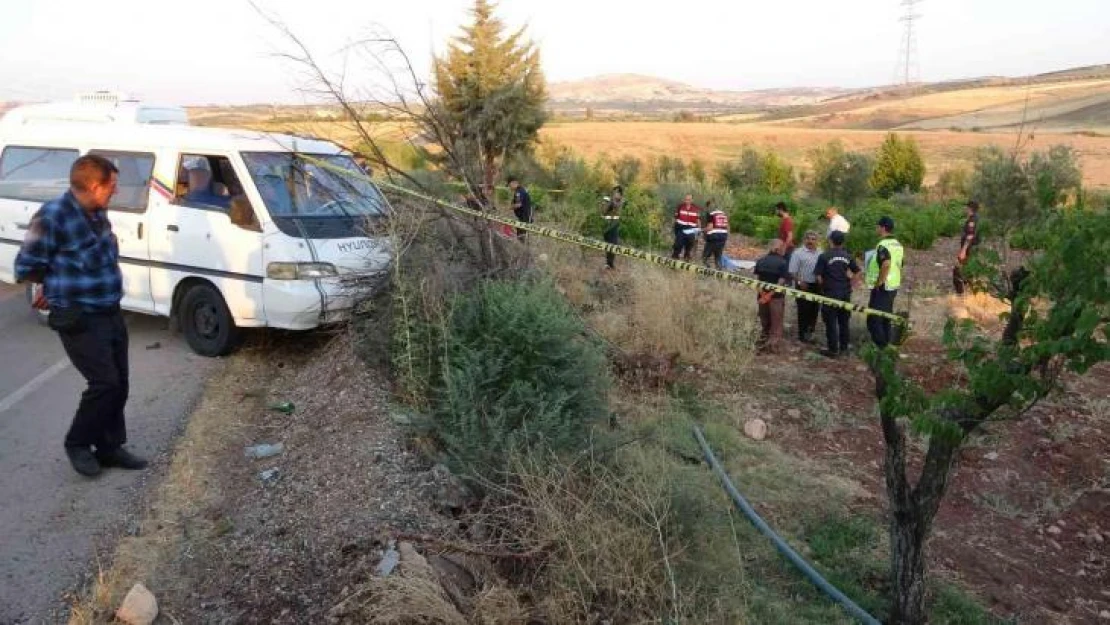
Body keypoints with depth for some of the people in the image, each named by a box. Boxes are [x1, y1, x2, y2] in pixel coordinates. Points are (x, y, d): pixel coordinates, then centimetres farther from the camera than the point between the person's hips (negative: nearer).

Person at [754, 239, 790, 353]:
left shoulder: (760, 261, 2)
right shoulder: (782, 263, -10)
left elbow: (757, 279, -3)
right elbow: (781, 282, -16)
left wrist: (763, 294, -9)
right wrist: (770, 295, -15)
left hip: (763, 296, 4)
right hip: (776, 297, -4)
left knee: (765, 322, 18)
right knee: (776, 324, 8)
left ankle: (763, 342, 24)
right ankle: (773, 345, 8)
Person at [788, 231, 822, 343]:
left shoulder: (820, 254, 7)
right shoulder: (798, 253, -7)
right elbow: (792, 272, -9)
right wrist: (799, 282, -18)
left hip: (816, 286, 5)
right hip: (803, 286, -5)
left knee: (814, 309, 13)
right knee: (803, 310, 1)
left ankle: (810, 331, 28)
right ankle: (802, 334, 11)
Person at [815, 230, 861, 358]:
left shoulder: (824, 256, -11)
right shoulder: (847, 256, 3)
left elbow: (818, 276, -11)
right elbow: (857, 272, 7)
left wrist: (823, 287, 6)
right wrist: (849, 281, 13)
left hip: (830, 293, -5)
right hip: (845, 293, 5)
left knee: (831, 322, 2)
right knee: (844, 321, 15)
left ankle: (833, 350, 6)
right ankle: (844, 347, 22)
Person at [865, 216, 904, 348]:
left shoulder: (883, 245, -19)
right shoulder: (897, 244, 11)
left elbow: (886, 264, -34)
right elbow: (898, 265, 18)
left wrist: (879, 282, -24)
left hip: (882, 287, -9)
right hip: (893, 285, 9)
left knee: (873, 318, -3)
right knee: (885, 318, 17)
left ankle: (879, 346, -2)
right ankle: (885, 344, 23)